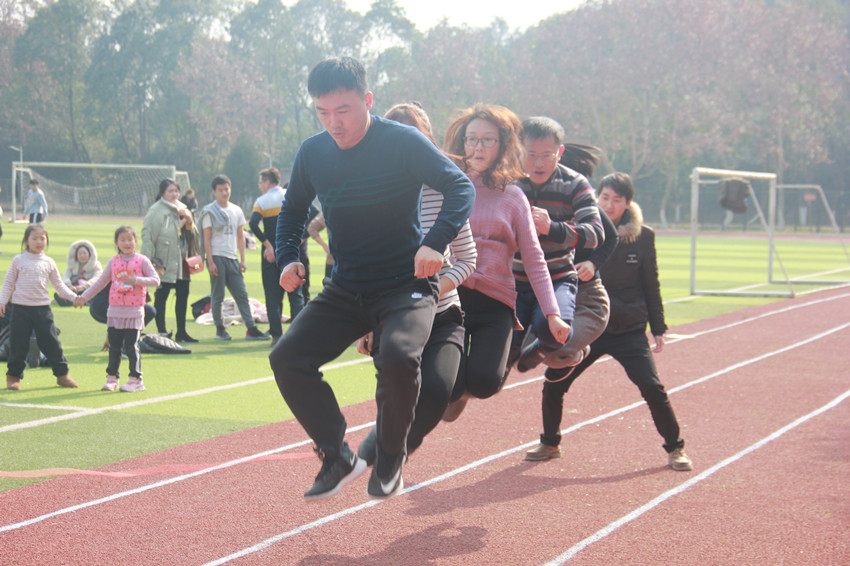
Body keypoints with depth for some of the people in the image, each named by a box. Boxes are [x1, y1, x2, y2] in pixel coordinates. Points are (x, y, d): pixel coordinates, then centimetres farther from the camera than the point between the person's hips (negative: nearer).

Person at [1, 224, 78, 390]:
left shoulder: (49, 263, 8)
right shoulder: (19, 260, 2)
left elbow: (58, 284, 12)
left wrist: (73, 296, 1)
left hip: (42, 307, 2)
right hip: (20, 307, -1)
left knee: (51, 342, 2)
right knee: (18, 344, 0)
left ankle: (62, 374, 12)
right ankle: (13, 376, 14)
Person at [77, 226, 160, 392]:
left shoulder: (142, 260, -1)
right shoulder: (113, 262, 9)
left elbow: (155, 280, -7)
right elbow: (100, 282, 16)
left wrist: (135, 280, -19)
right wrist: (84, 297, 14)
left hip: (134, 311, -3)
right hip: (115, 311, 3)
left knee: (131, 346, -4)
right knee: (114, 347, 7)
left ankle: (136, 379, 5)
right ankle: (112, 377, 17)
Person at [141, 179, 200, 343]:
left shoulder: (182, 209, 16)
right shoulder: (156, 210, -7)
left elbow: (192, 232, 21)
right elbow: (147, 234, -13)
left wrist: (188, 220, -1)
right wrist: (148, 260, -21)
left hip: (181, 260, 7)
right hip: (165, 262, -7)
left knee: (183, 294, 9)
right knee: (161, 295, -2)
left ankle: (181, 331, 17)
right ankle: (162, 332, 3)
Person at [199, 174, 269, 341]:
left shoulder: (236, 210, 13)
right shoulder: (209, 212, -1)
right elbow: (207, 239, -5)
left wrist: (242, 259, 7)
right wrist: (210, 262, -12)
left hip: (232, 258, 4)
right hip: (217, 257, -4)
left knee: (241, 294, 0)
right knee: (217, 295, 0)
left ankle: (251, 328, -1)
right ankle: (219, 329, 9)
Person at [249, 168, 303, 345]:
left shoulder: (261, 201, -1)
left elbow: (253, 223, -17)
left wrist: (267, 244, -12)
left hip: (270, 252, -1)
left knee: (273, 295, 5)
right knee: (295, 293, 4)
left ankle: (276, 335, 2)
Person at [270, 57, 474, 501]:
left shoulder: (403, 143, -12)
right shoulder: (312, 153, 3)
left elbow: (461, 188, -13)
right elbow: (293, 209, 19)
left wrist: (435, 242, -30)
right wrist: (287, 257, 1)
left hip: (406, 285, -5)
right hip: (345, 290, 5)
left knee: (398, 357, -32)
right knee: (287, 358, -12)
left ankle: (390, 460, -5)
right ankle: (337, 458, 4)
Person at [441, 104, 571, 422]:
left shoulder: (512, 197, 10)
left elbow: (533, 258, 6)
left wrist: (552, 313, -3)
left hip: (495, 303, 1)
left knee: (483, 382, -21)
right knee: (448, 388, -18)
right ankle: (456, 392, 21)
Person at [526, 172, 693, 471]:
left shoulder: (642, 237, -3)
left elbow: (651, 286, 4)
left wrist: (658, 328, 5)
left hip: (630, 331, -1)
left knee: (652, 388, -10)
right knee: (553, 385, -3)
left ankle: (675, 448, 11)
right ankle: (550, 443, 21)